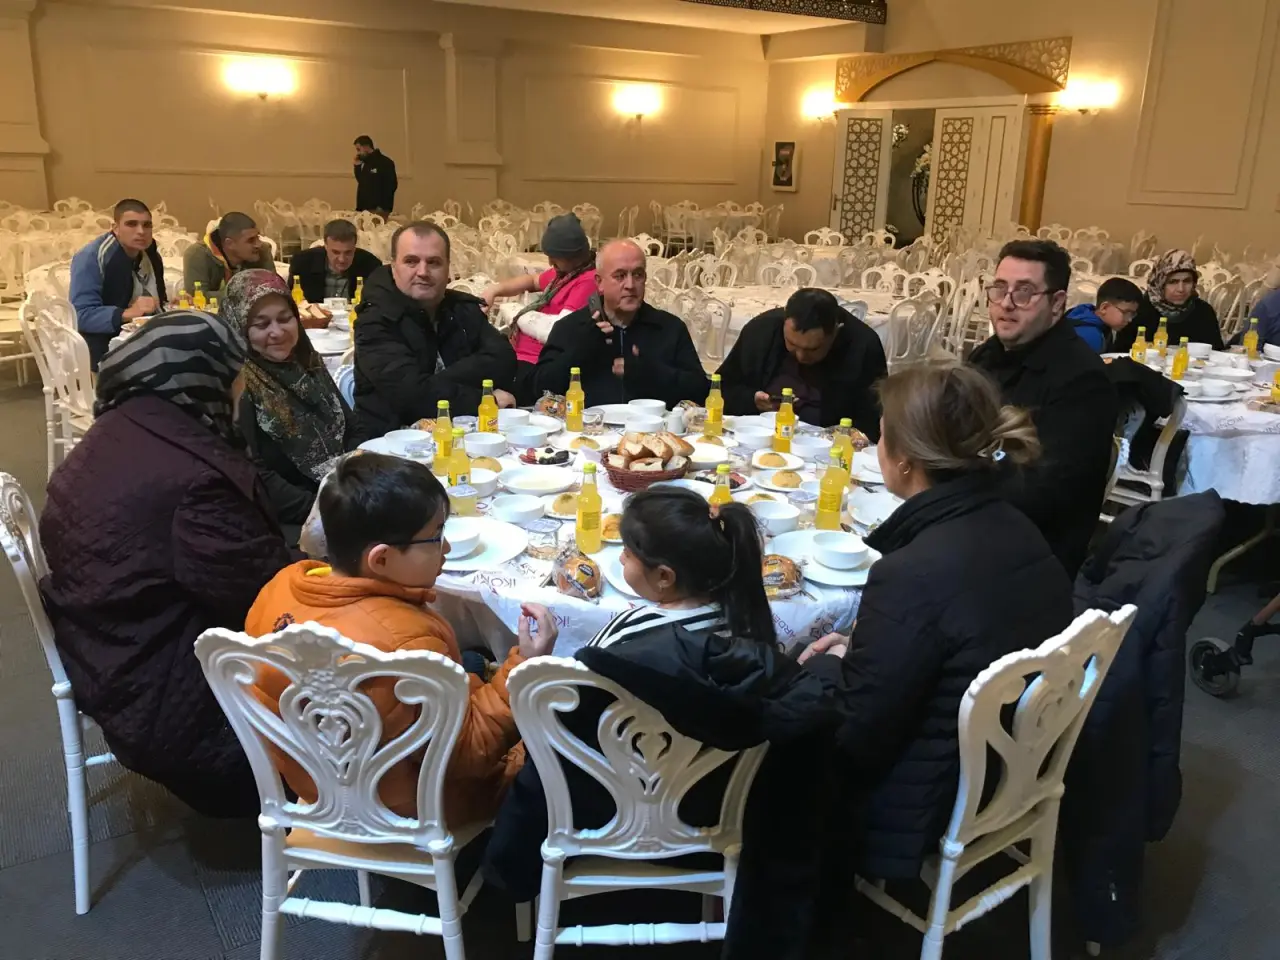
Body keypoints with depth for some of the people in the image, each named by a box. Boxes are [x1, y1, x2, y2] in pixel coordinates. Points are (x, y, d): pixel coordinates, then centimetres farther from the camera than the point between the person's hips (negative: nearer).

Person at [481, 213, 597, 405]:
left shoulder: (587, 281, -18)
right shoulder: (565, 270, 14)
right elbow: (533, 280, 32)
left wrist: (517, 314, -8)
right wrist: (495, 289, 13)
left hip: (534, 365, -11)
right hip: (520, 353, 11)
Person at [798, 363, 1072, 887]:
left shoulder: (913, 574, -31)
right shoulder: (1014, 530, -5)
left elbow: (855, 735, -21)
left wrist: (829, 665, -3)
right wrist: (857, 651, 5)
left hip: (936, 802, -8)